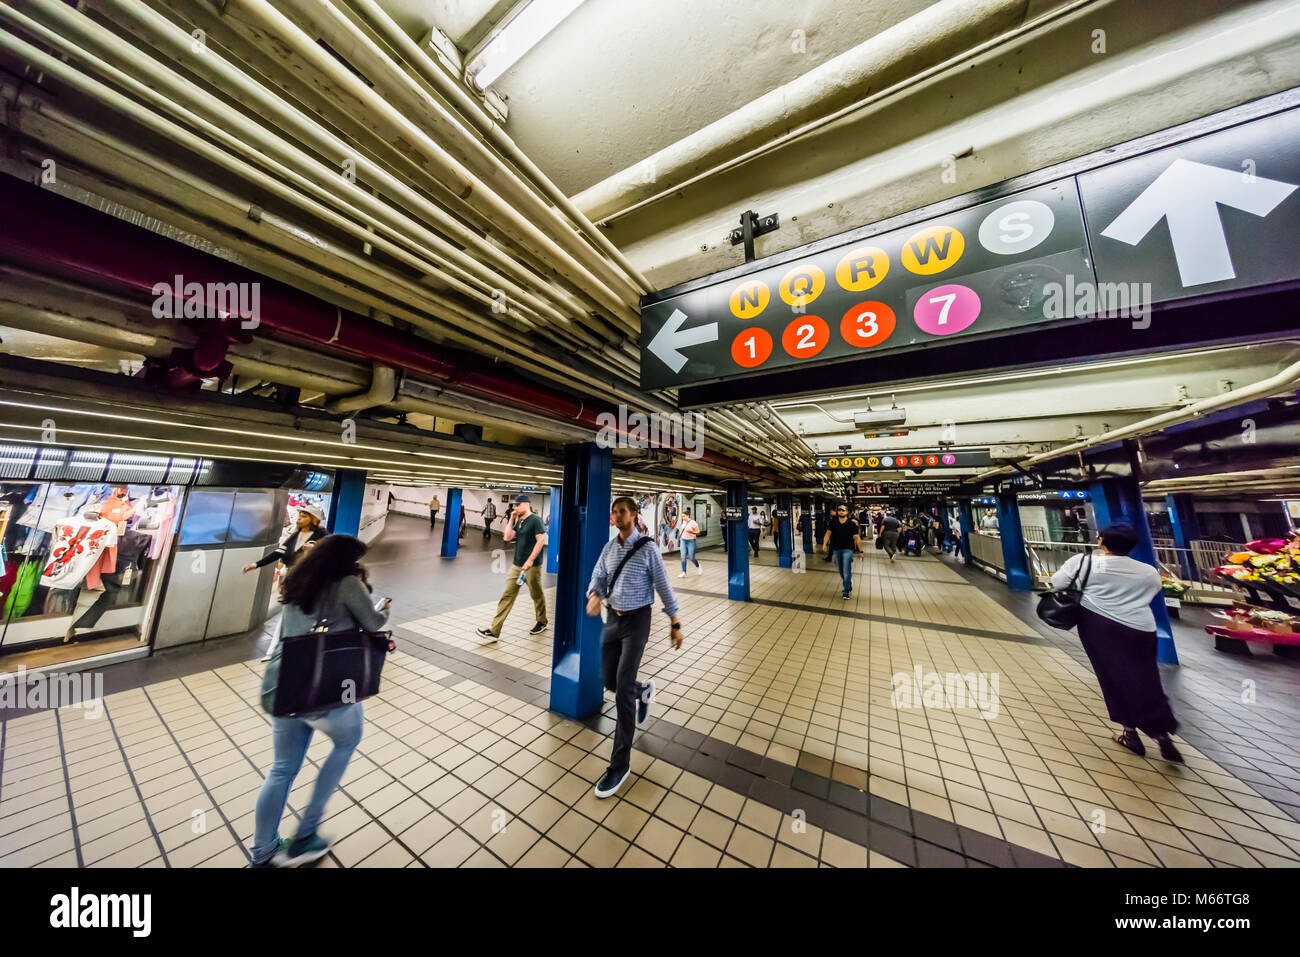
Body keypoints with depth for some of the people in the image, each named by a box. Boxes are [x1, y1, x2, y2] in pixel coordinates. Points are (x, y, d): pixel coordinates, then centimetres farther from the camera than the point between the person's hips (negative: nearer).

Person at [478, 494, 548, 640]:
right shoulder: (518, 521, 13)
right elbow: (507, 537, 7)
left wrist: (530, 560, -20)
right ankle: (494, 631, 7)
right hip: (517, 565, 7)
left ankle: (542, 622, 31)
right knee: (507, 595, 4)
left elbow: (541, 540, -17)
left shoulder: (535, 519, -11)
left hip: (532, 566, -7)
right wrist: (512, 519, 3)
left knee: (537, 595, 10)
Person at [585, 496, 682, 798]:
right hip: (613, 618, 6)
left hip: (637, 620, -6)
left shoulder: (647, 548, -13)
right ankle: (644, 690, 46)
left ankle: (620, 765, 7)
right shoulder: (608, 547, 3)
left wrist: (675, 624, -3)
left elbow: (663, 585, -8)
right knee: (609, 680, 14)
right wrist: (594, 596, -25)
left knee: (623, 686, -9)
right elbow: (598, 578, 0)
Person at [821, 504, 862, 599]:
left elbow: (857, 537, -4)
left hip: (847, 549, -4)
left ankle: (846, 591, 1)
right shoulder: (833, 522, 1)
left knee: (846, 571, -9)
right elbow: (828, 533, 6)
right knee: (841, 571, 16)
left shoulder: (851, 523, -7)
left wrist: (860, 551, -2)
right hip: (836, 549, 4)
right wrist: (824, 544, -6)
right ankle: (848, 586, 36)